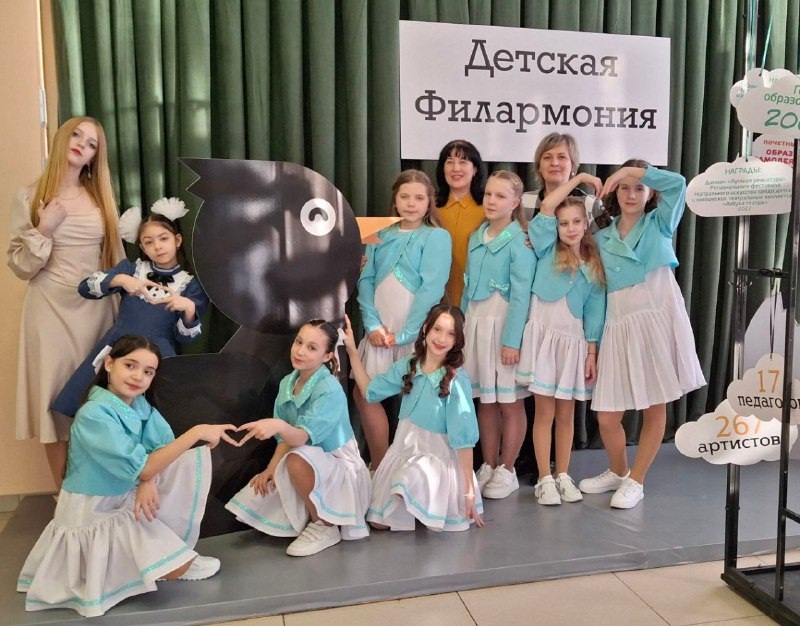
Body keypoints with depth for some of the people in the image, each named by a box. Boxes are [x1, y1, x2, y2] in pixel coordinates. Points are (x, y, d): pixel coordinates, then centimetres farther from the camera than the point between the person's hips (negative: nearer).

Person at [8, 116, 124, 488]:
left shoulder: (100, 196, 8)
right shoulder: (29, 197, 0)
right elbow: (19, 266, -2)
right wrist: (43, 230, -15)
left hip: (96, 309, 3)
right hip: (51, 310, -2)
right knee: (56, 396, 1)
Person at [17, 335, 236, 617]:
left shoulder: (139, 404, -2)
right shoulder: (94, 414, -27)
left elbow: (165, 447, -5)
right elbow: (139, 467, -32)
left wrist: (149, 481, -26)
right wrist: (196, 432, -35)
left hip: (127, 497, 8)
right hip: (92, 510, -8)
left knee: (195, 458, -6)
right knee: (176, 567, -22)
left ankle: (166, 541, 5)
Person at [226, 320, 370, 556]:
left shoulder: (330, 390, -24)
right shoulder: (287, 383, -1)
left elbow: (302, 436, -36)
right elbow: (286, 437, 4)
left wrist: (278, 425, -55)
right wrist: (272, 468, -10)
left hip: (339, 465, -7)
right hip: (312, 466, 8)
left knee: (297, 460, -37)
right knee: (258, 494, -3)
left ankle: (325, 525, -12)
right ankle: (314, 513, 17)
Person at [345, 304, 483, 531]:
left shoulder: (457, 381, -16)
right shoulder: (407, 365, -1)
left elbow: (463, 438, -15)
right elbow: (370, 391, 11)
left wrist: (469, 490, -15)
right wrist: (352, 351, 3)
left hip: (437, 458, -5)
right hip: (402, 451, 5)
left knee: (410, 486, -35)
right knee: (378, 521, 1)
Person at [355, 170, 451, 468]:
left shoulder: (437, 237, -1)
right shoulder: (381, 236, 13)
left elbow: (431, 289, -11)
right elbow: (366, 281, 7)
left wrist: (404, 333, -15)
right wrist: (372, 325, -7)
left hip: (415, 332, -5)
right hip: (380, 329, 5)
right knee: (365, 394, 5)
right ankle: (379, 465, 22)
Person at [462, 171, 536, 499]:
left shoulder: (519, 241, -10)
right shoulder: (475, 238, 10)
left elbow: (520, 295, -14)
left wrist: (511, 340, -17)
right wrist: (460, 329, 12)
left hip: (504, 323, -6)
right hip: (476, 322, 6)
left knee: (509, 402, 5)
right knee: (485, 401, 13)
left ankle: (506, 471, 17)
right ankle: (488, 467, 24)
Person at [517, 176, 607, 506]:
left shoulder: (593, 268, 8)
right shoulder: (548, 251, 2)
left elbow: (594, 313, 7)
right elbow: (546, 207, -11)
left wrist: (592, 354, 3)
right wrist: (579, 177, -5)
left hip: (574, 342, 2)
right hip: (543, 336, -2)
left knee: (566, 413, 9)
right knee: (545, 411, 1)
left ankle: (563, 475, 20)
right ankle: (544, 479, 8)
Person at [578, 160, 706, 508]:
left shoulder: (659, 223, 8)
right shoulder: (602, 238, 15)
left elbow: (678, 183, -10)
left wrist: (631, 169, -6)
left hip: (657, 319, -2)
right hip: (618, 325, 3)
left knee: (655, 408, 5)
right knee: (606, 416, 2)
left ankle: (636, 481, 22)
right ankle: (618, 472, 30)